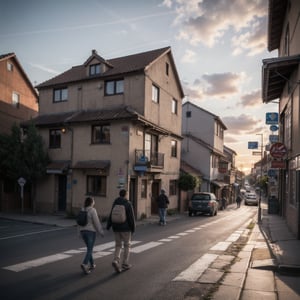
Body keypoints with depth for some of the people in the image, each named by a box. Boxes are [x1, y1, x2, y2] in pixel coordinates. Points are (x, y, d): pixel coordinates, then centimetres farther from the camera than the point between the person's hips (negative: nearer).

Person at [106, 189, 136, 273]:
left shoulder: (115, 203, 2)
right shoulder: (128, 204, -11)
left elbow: (111, 216, 4)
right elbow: (131, 217, -11)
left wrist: (108, 226, 10)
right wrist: (133, 228, -1)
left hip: (116, 228, 4)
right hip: (126, 228, -4)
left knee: (118, 245, 11)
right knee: (127, 245, 10)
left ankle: (116, 261, -8)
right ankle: (125, 264, 14)